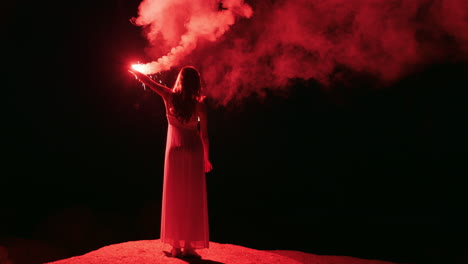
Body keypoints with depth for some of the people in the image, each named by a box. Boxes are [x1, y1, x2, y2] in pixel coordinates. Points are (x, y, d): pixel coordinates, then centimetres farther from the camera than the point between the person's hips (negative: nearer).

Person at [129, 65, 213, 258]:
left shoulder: (169, 97, -5)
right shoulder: (199, 104, -9)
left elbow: (147, 81, 9)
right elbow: (204, 135, -7)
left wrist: (133, 70, 30)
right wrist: (206, 158, 5)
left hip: (174, 152, 2)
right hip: (194, 152, -2)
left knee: (174, 199, 10)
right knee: (192, 200, 5)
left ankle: (176, 246, 15)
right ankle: (188, 246, 9)